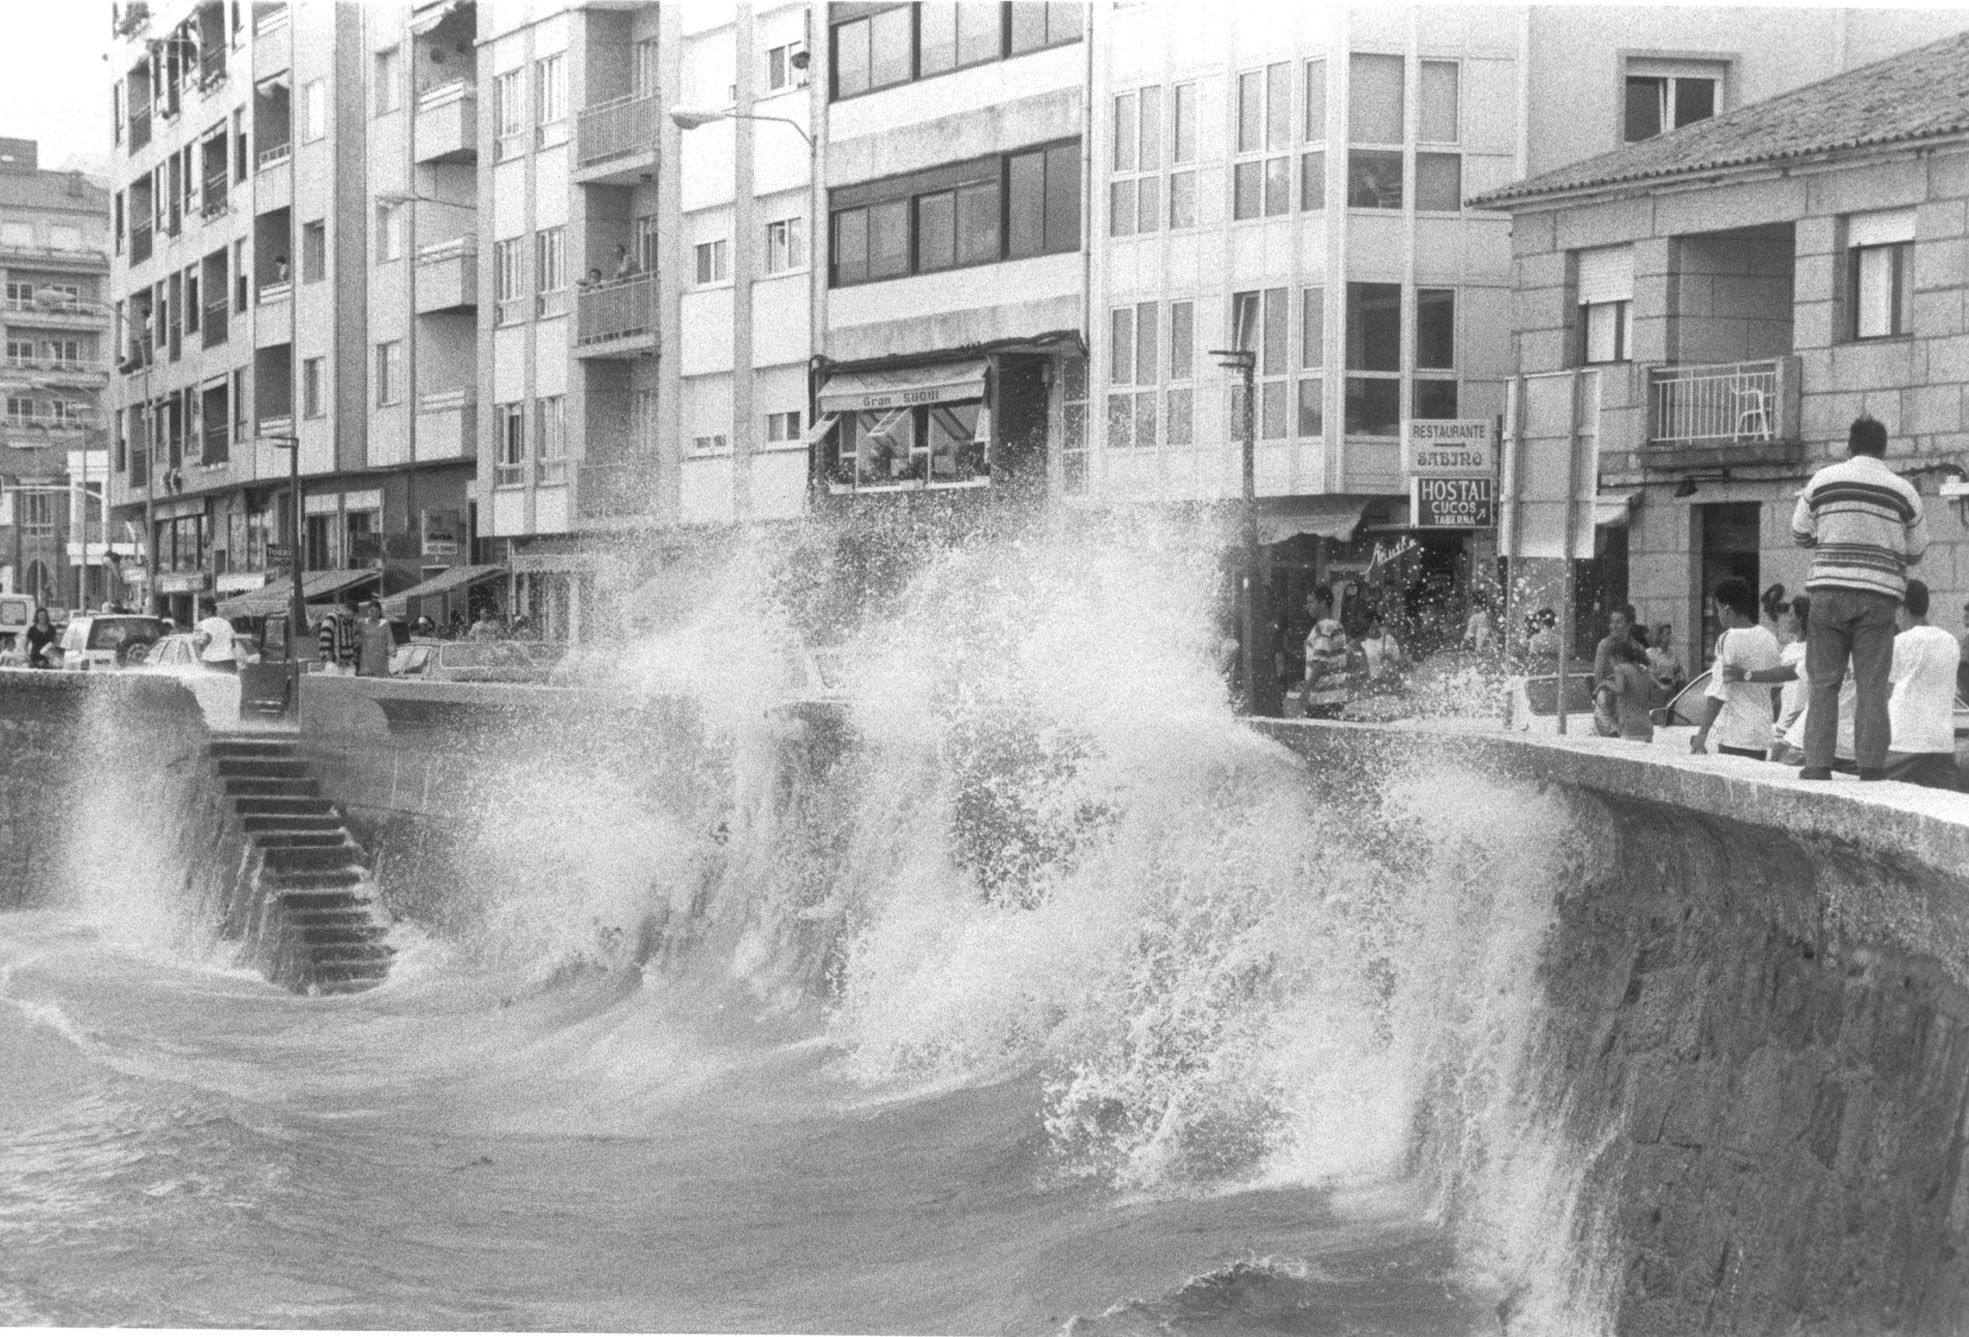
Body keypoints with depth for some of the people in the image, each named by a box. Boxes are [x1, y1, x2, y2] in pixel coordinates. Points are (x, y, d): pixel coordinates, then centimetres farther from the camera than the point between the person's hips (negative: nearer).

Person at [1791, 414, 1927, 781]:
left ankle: (1818, 764, 1)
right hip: (1879, 597, 0)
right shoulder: (1903, 490, 4)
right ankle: (1872, 767, -1)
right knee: (1871, 685, 2)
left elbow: (1799, 534, 13)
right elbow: (1916, 552, 12)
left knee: (1823, 682, 6)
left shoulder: (1823, 480, 4)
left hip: (1829, 591, 0)